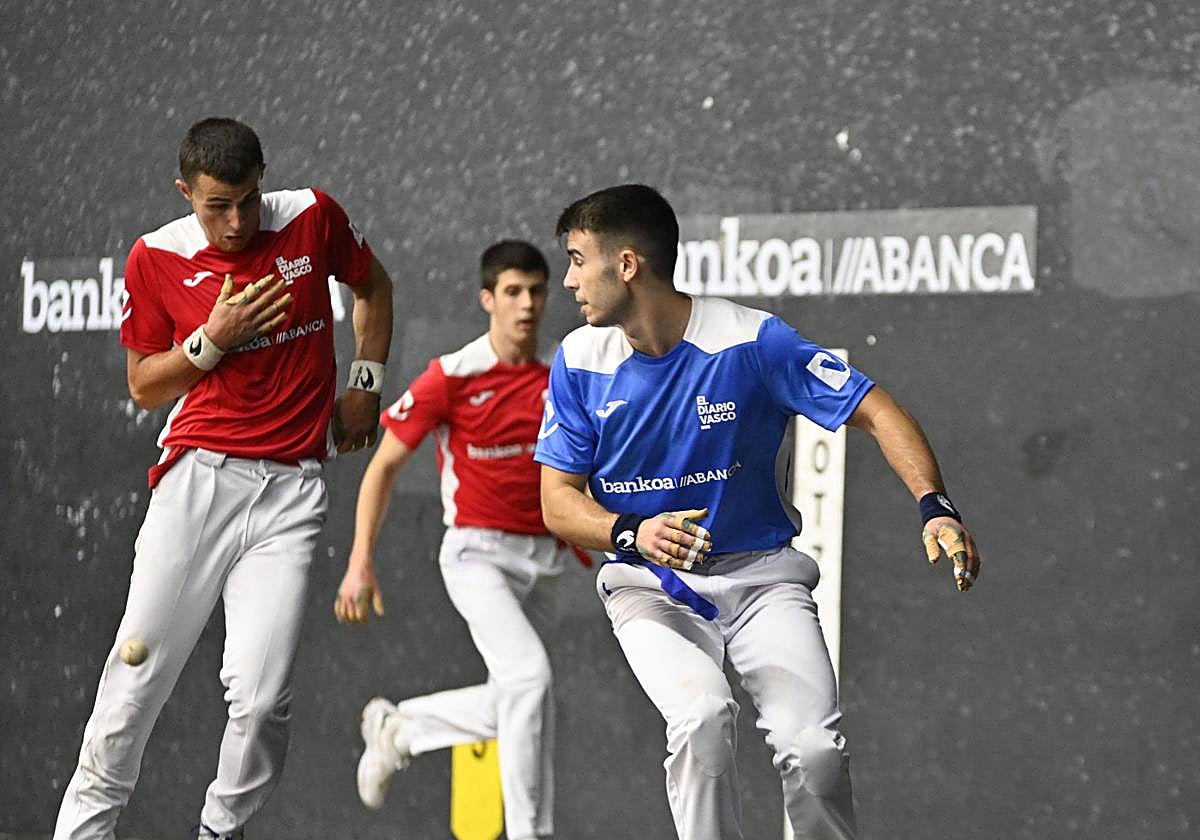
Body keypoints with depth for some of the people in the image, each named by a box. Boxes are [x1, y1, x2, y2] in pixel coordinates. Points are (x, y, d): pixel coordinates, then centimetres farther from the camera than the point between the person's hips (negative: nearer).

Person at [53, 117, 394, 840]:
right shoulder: (156, 259, 0)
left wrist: (366, 385, 14)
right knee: (138, 676, -3)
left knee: (262, 695, -11)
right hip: (199, 478, 0)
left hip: (291, 488, 0)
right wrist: (212, 340, -8)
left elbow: (373, 286, 22)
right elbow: (144, 387, 8)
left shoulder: (313, 218, 1)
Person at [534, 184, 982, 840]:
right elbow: (558, 503, -1)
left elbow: (877, 413, -11)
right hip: (648, 583, 1)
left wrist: (934, 507, -28)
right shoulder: (580, 361, -2)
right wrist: (634, 532, -23)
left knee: (813, 747, -21)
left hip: (761, 572, -1)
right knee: (701, 713, -30)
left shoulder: (752, 341, -12)